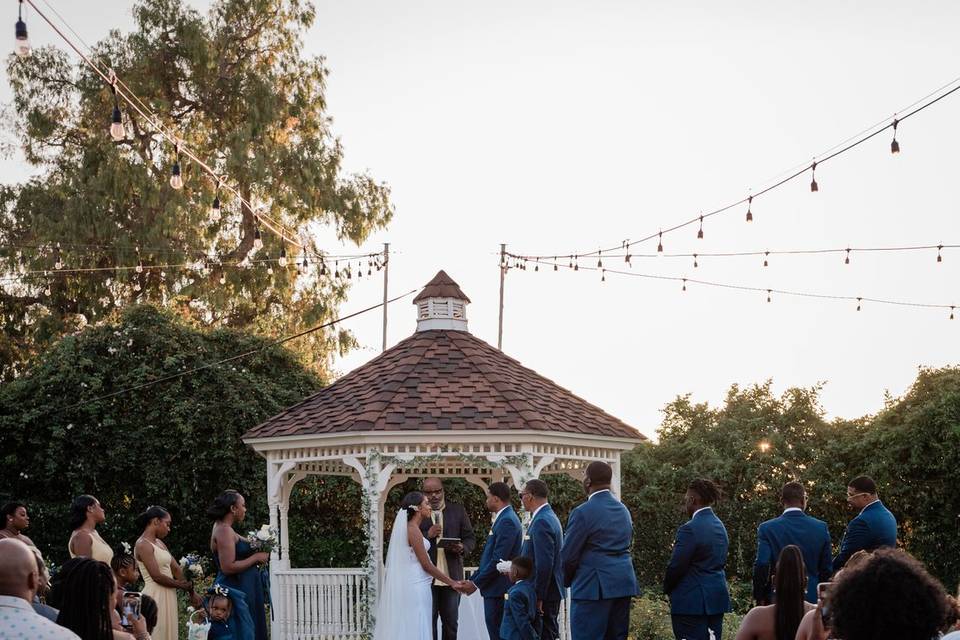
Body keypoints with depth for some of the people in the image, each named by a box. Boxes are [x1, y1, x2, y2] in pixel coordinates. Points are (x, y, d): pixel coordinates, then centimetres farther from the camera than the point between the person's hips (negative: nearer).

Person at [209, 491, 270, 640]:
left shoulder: (224, 528, 14)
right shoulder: (224, 531, -16)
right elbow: (228, 567, -23)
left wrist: (258, 555, 11)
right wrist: (256, 557, -14)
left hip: (242, 590, 10)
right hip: (236, 591, -10)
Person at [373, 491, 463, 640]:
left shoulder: (408, 527, 13)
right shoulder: (413, 529, -15)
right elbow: (426, 565, -16)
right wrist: (452, 582, -11)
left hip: (410, 585, 10)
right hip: (415, 587, -10)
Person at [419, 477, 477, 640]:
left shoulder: (458, 510, 8)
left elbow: (470, 538, 9)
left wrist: (462, 548, -12)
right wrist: (427, 535, -17)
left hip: (452, 577, 2)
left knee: (451, 623, 7)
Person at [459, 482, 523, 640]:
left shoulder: (507, 521, -15)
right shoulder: (503, 518, 16)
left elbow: (498, 560, -20)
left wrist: (475, 583, -14)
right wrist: (473, 579, 14)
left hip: (499, 590, -10)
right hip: (495, 589, 10)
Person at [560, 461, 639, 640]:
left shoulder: (583, 513, -11)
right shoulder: (623, 510, 13)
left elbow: (568, 556, -9)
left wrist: (568, 581, 9)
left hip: (594, 588, -8)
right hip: (624, 585, 8)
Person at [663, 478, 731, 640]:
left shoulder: (690, 529, -17)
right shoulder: (720, 526, 10)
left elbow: (676, 566, -15)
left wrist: (667, 589, 2)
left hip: (692, 602, -8)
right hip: (717, 598, 8)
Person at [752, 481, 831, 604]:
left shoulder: (767, 529, -7)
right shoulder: (821, 528, 0)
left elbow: (761, 566, -12)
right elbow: (827, 569, 5)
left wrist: (759, 598, -1)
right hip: (812, 598, 2)